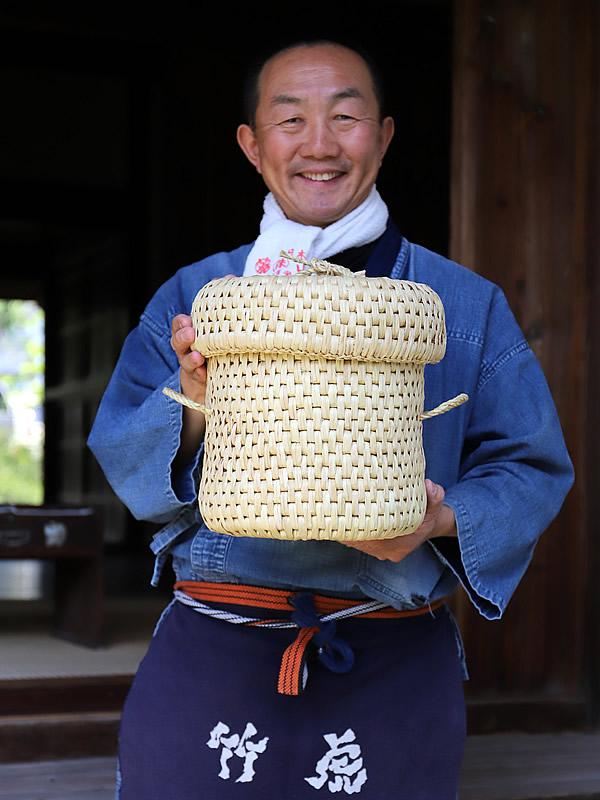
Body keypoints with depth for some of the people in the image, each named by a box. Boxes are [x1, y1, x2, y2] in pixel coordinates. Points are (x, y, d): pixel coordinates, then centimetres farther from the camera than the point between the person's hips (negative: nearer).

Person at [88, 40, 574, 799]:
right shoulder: (191, 298, 6)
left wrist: (442, 520, -17)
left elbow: (529, 470, 3)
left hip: (395, 675, 0)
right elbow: (122, 466, 4)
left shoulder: (464, 305, 4)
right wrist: (193, 403, -16)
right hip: (209, 662, 1)